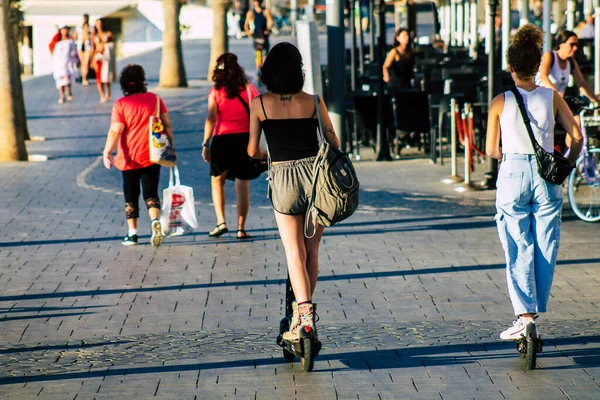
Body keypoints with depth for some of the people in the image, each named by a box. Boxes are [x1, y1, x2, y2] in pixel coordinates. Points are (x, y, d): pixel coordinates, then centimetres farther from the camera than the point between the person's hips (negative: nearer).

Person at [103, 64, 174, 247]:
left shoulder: (120, 104, -8)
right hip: (152, 156, 2)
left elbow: (115, 131, -15)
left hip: (129, 158, -2)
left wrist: (107, 152, -12)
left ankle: (132, 233, 14)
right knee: (151, 193, 6)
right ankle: (155, 220, -21)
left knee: (131, 196, 11)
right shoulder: (155, 99, 0)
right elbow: (167, 125, 0)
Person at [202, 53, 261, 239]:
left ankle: (221, 222, 3)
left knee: (217, 180, 16)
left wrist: (206, 144, -6)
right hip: (246, 138, 1)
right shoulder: (249, 89, 1)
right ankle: (241, 228, 4)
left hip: (222, 139, -1)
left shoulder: (216, 92, -3)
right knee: (243, 185, 5)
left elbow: (211, 119, -9)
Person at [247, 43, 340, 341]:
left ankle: (305, 316, -15)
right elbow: (334, 143, 5)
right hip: (315, 174, 2)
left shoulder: (259, 104, -3)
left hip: (283, 180, -1)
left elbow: (252, 151, 0)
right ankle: (302, 312, 21)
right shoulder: (313, 102, 0)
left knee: (295, 254, 0)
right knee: (312, 252, 14)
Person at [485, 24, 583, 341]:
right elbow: (577, 137, 4)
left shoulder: (501, 102, -2)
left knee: (518, 248, 1)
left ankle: (524, 314, -12)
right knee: (545, 247, 10)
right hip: (547, 176, 1)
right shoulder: (552, 97, 2)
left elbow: (491, 151, 2)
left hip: (513, 173, -1)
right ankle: (538, 311, 14)